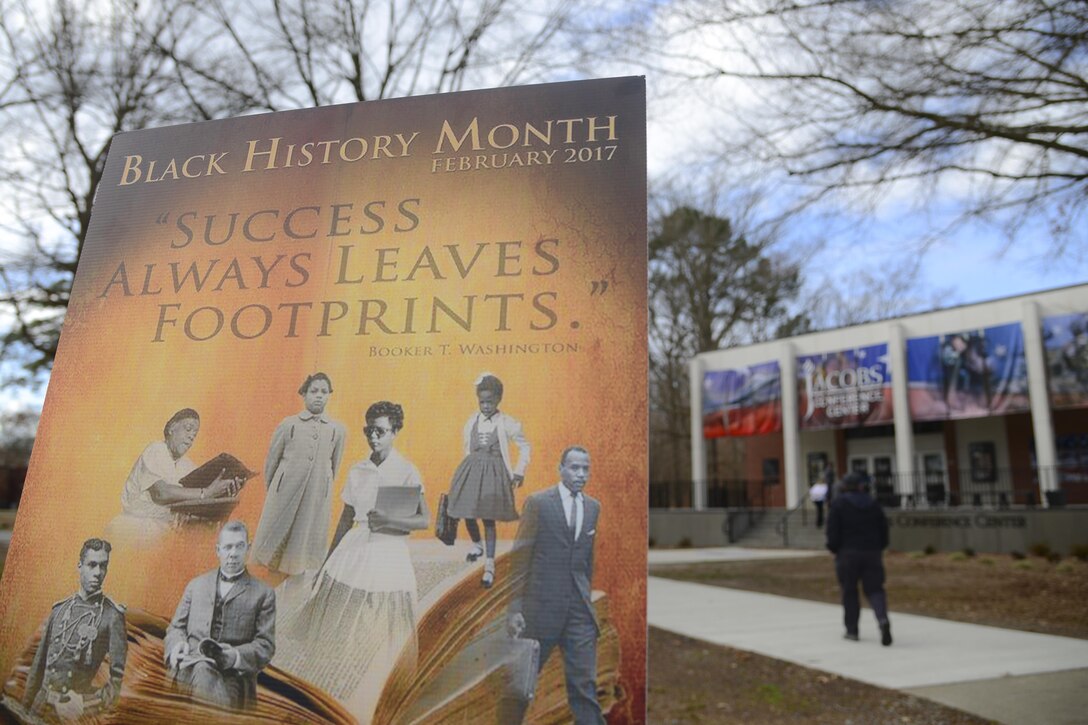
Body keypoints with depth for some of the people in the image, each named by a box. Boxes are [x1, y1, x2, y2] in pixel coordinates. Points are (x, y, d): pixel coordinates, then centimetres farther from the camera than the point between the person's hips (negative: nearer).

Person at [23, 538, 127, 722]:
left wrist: (90, 707, -15)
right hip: (42, 704, 4)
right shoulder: (59, 609, 5)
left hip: (78, 710, -4)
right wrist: (26, 703, 10)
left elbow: (119, 676, -11)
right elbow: (39, 662, 11)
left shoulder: (112, 615, -11)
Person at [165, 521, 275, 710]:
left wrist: (235, 656, -15)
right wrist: (178, 644, -2)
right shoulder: (196, 585, 23)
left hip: (235, 674, -2)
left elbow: (265, 644, 5)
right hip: (192, 666, 2)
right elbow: (176, 627, 22)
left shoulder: (263, 594, 11)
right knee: (203, 668, -35)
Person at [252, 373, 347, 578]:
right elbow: (271, 459, 9)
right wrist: (272, 489, 15)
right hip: (285, 493, 0)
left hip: (318, 497, 1)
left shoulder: (338, 430, 2)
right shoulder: (288, 424, 1)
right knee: (276, 537, 7)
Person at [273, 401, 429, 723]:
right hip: (354, 552, 4)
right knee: (335, 629, 10)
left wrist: (389, 520, -27)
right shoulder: (357, 470, 4)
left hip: (388, 558, -4)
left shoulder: (407, 471, -9)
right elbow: (346, 519, 11)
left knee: (378, 640, 5)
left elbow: (424, 520, -12)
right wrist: (327, 562, 14)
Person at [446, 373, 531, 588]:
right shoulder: (472, 421, 4)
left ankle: (490, 565, 8)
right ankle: (477, 545, 37)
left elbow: (525, 447, 3)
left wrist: (519, 472, 1)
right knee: (467, 514, 6)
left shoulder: (507, 424, -5)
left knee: (489, 519, -3)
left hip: (494, 472, -3)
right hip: (471, 470, 3)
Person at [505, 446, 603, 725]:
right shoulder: (537, 502, -6)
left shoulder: (594, 507, 8)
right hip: (541, 606, -3)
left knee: (585, 686, 3)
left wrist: (586, 596, 15)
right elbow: (520, 558, -6)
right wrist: (514, 608, -9)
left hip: (579, 610, 3)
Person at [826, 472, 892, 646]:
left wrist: (834, 548, 4)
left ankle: (852, 630, 14)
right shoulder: (873, 504, 8)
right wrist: (878, 548, 18)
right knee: (874, 590, 5)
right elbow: (883, 529, 8)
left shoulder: (838, 503, -4)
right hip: (871, 553, 3)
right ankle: (883, 620, -21)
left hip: (848, 553, -3)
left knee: (849, 592, 8)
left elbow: (833, 529, -10)